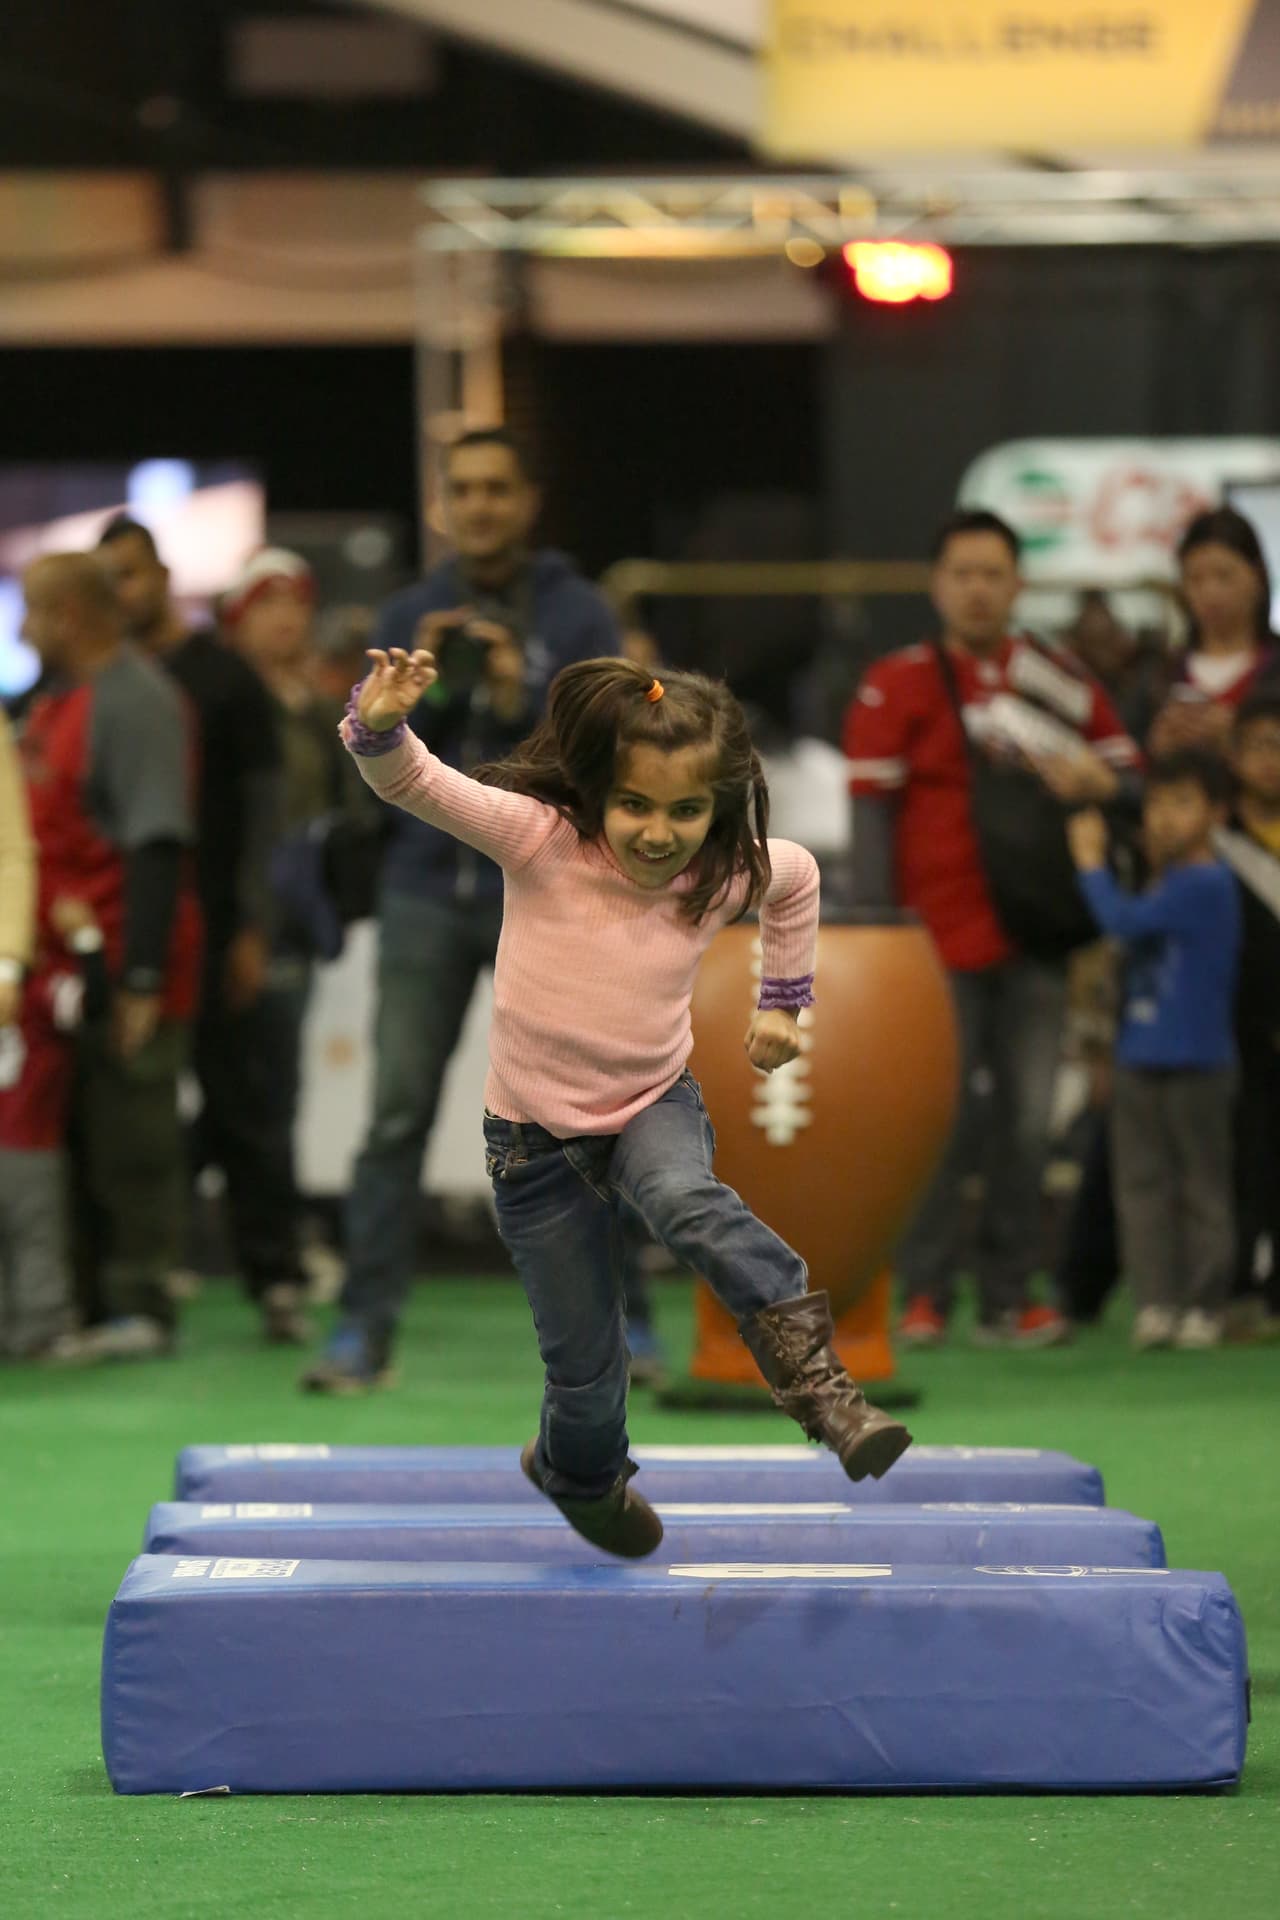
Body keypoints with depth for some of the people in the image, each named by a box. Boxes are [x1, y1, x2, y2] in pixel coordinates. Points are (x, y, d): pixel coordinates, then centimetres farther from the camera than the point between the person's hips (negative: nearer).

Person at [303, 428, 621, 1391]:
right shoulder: (411, 616, 11)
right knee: (398, 1113, -4)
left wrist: (524, 700, -19)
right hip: (427, 890, 2)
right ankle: (366, 1328, -4)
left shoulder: (578, 615, 3)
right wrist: (420, 690, -11)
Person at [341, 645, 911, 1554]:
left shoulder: (726, 875, -9)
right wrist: (381, 727, -52)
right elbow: (419, 786, -31)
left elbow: (800, 874, 15)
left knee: (689, 1203, -36)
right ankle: (580, 1472, 40)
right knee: (587, 1364, 6)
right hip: (537, 1138, -1)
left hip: (655, 1108, 1)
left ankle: (815, 1375, -39)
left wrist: (784, 998, 18)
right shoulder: (542, 841, -20)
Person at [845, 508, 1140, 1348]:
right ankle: (924, 1294, 6)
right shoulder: (897, 686, -2)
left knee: (1026, 1122, 6)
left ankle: (1010, 1295, 14)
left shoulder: (1059, 679, 9)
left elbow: (1129, 767, 17)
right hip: (940, 943, -4)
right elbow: (870, 813, -6)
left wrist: (1098, 781, -8)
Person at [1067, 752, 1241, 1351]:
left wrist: (1091, 863, -5)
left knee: (1201, 1189, 2)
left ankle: (1203, 1305, 7)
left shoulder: (1206, 885, -14)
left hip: (1197, 1061, -8)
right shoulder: (1164, 883, 11)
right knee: (1142, 1186, 4)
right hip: (1140, 1058, 8)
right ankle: (1156, 1302, 5)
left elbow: (1124, 920, -19)